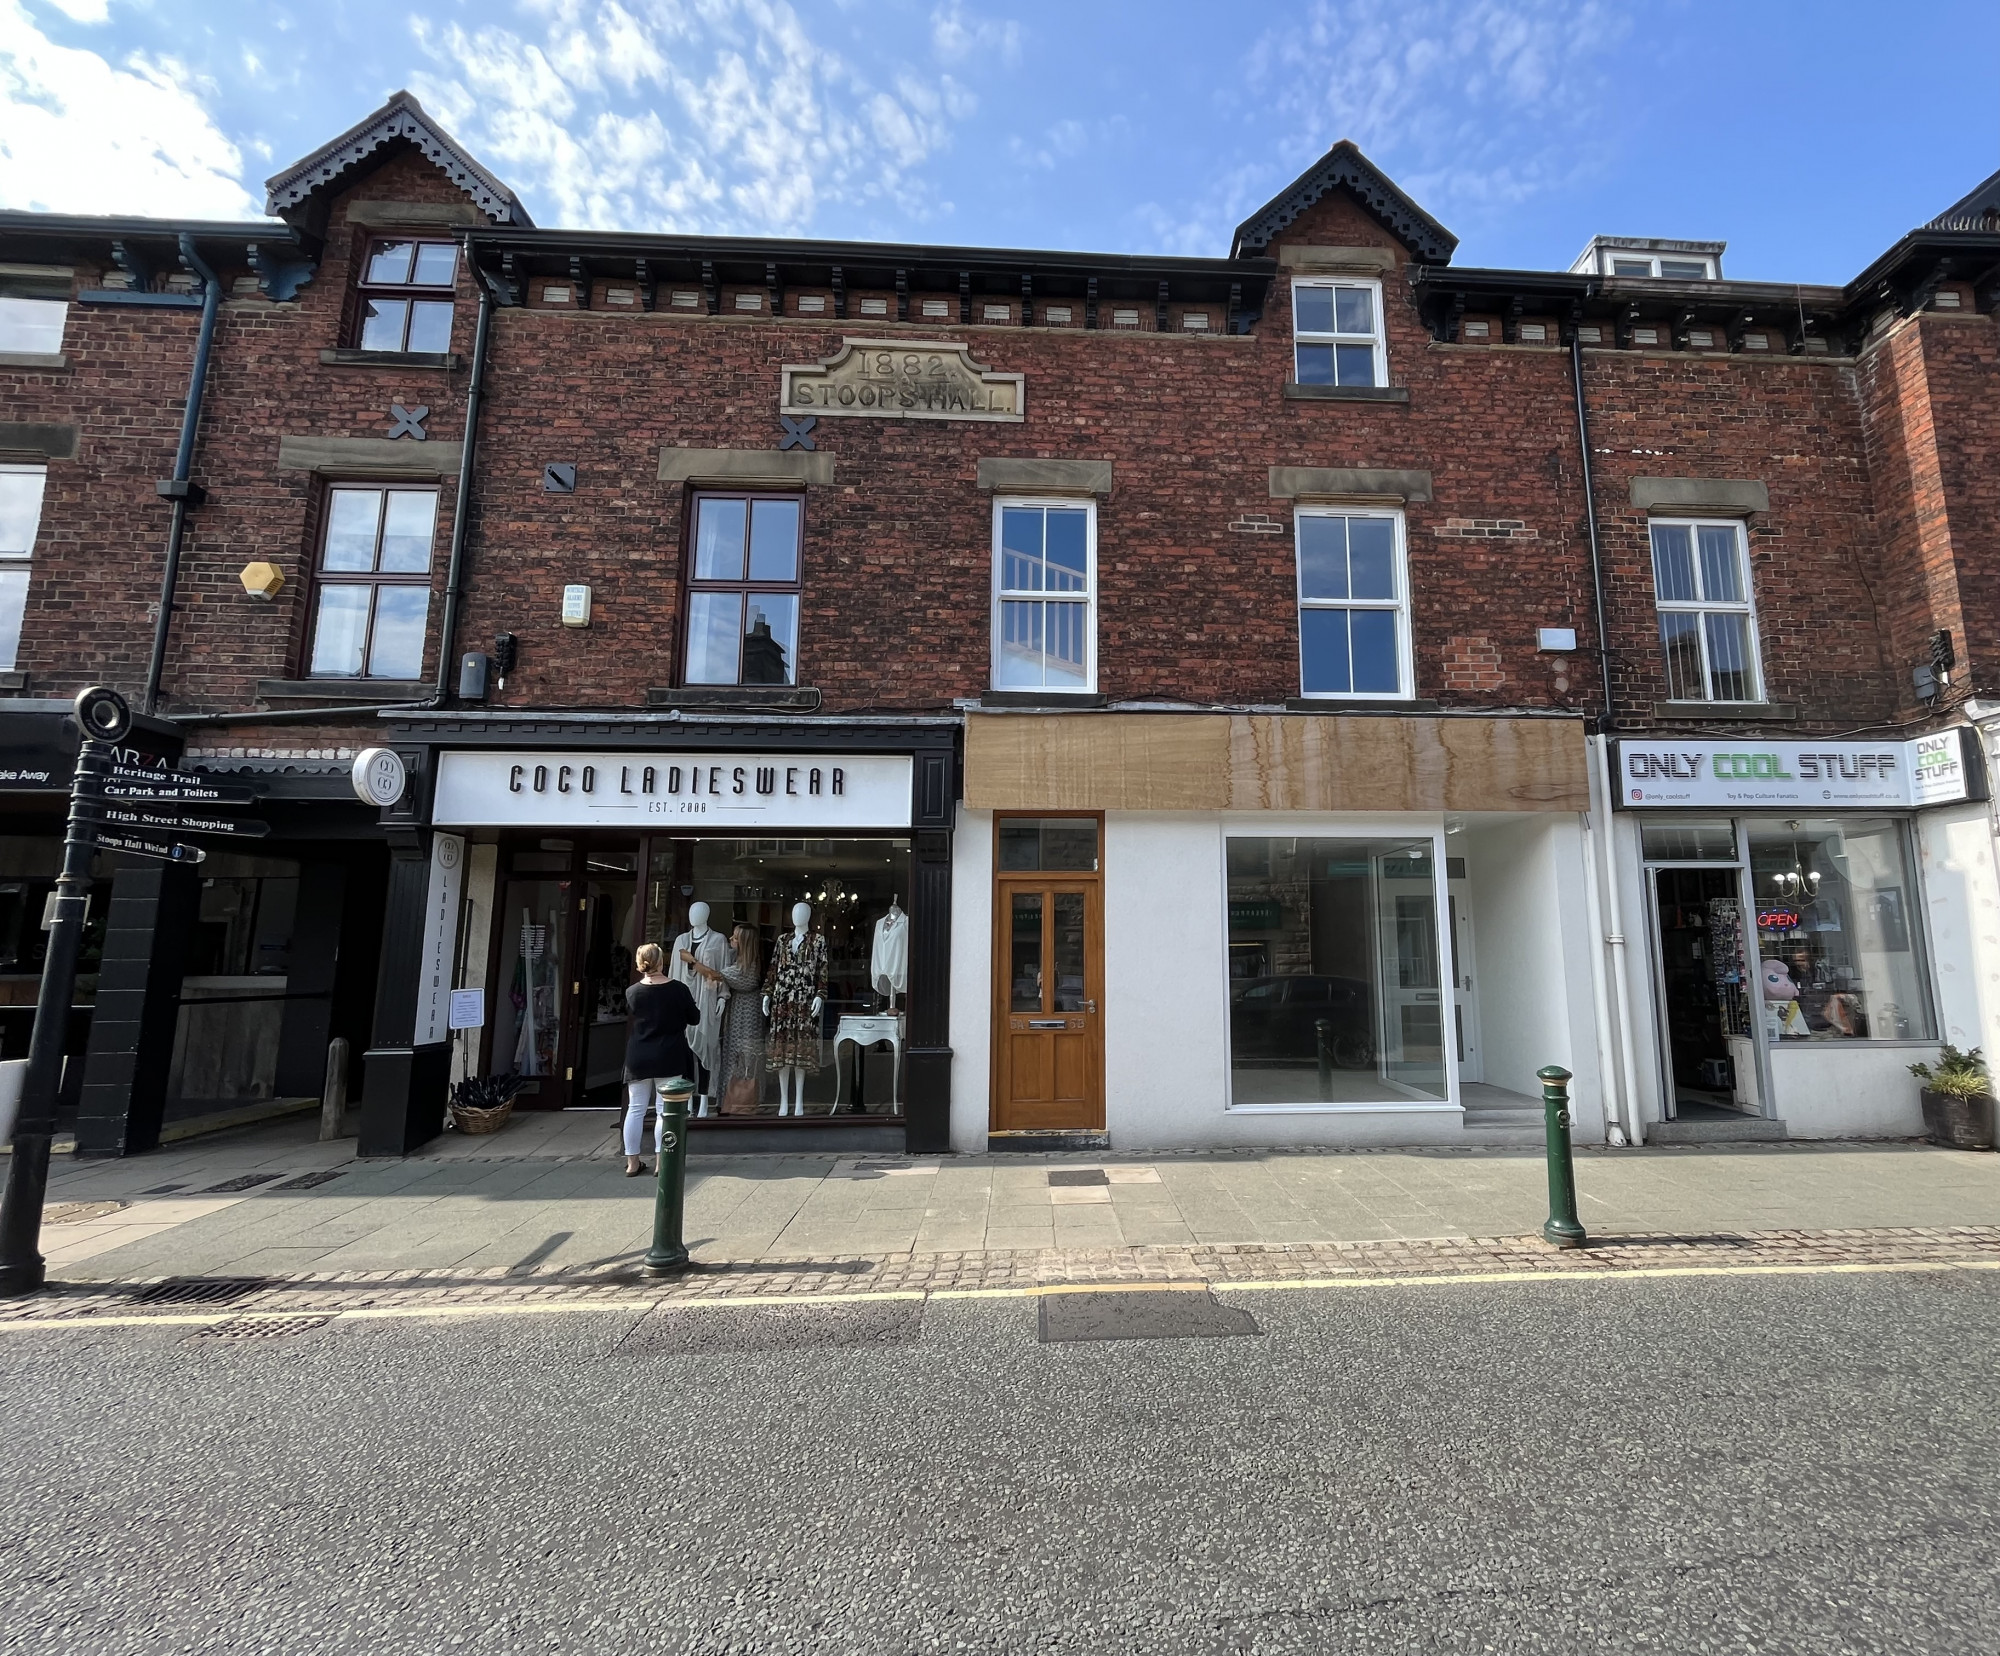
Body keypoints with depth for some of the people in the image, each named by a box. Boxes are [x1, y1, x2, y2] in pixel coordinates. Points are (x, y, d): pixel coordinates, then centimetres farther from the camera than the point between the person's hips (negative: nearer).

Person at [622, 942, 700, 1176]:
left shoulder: (632, 992, -6)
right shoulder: (679, 990, -11)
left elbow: (630, 1013, 12)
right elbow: (695, 1018, 0)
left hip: (638, 1059, 2)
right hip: (669, 1059, -2)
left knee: (635, 1109, 11)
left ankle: (632, 1162, 17)